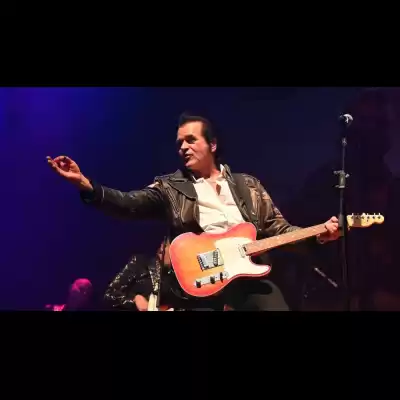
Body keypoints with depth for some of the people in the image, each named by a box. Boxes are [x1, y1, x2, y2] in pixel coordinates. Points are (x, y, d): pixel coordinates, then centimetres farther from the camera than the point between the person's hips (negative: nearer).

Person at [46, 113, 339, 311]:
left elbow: (278, 229, 17)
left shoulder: (248, 185, 18)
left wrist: (318, 235, 0)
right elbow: (128, 204, -2)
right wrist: (85, 184, -17)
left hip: (249, 273, 2)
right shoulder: (170, 187, 12)